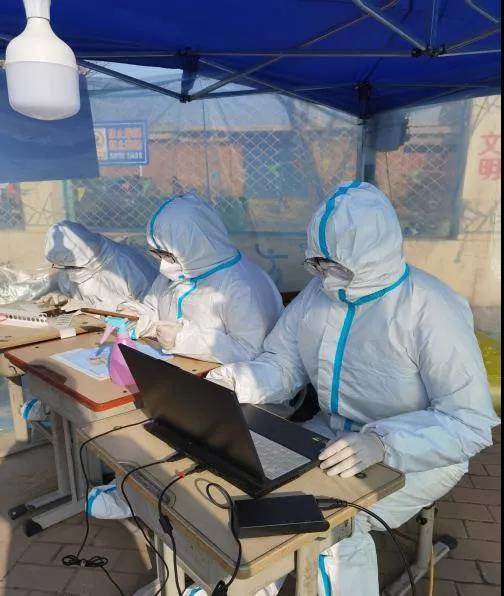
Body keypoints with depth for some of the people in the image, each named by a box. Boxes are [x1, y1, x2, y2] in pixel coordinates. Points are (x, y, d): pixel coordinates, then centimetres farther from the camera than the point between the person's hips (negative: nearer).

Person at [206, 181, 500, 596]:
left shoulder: (432, 310, -23)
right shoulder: (319, 292, -4)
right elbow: (282, 366, -1)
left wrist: (383, 443, -39)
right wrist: (236, 381, -22)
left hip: (416, 455, -5)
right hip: (334, 434, 6)